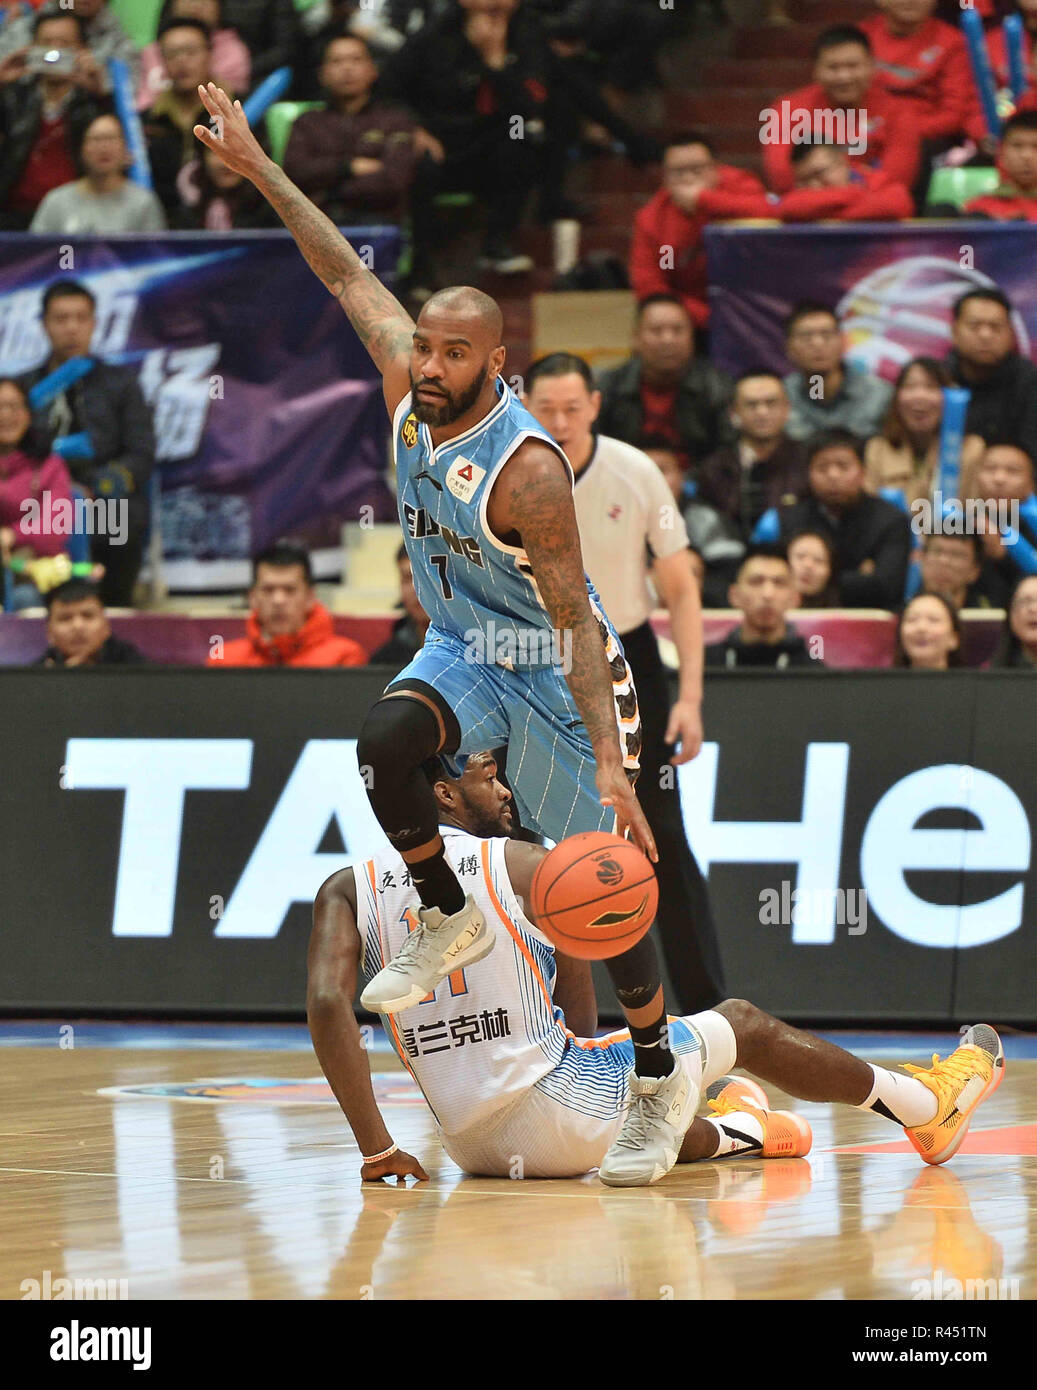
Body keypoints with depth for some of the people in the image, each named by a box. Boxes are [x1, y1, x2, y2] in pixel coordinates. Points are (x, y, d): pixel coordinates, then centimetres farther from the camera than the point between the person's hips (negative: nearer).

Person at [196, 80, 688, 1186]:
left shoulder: (528, 469, -29)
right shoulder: (408, 390, -10)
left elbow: (574, 618, -27)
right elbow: (349, 274, 3)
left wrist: (610, 760, -31)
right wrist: (259, 171, 2)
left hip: (552, 665, -6)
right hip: (461, 649, 6)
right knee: (384, 742, -28)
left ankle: (659, 1081, 15)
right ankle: (447, 919, -5)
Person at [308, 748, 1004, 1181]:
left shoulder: (346, 891, 5)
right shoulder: (525, 865, -3)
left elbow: (327, 1006, -11)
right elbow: (581, 1015, 4)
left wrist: (376, 1147, -8)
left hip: (473, 1146, 3)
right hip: (561, 1117, -3)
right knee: (743, 1025, 19)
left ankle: (730, 1133, 63)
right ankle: (927, 1106, 37)